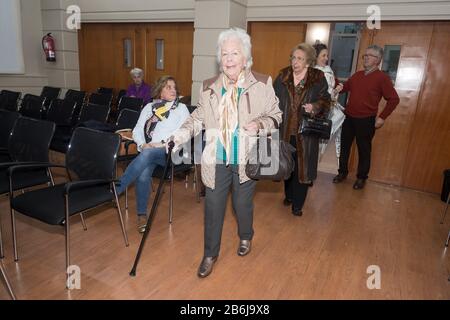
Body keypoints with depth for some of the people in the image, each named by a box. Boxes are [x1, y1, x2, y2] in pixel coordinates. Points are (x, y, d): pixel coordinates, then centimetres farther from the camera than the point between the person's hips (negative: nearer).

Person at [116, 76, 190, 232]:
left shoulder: (181, 108, 16)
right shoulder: (149, 107, 22)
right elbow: (137, 131, 16)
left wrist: (164, 144, -11)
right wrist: (143, 144, -6)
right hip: (148, 150, 2)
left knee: (147, 154, -36)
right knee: (143, 175, -31)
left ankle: (115, 190, -31)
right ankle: (142, 215, -21)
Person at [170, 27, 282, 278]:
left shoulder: (262, 84, -5)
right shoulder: (209, 87, 4)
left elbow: (276, 115, 1)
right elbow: (199, 117, 9)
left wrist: (260, 124, -19)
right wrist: (182, 134, -6)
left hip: (247, 160, -2)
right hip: (216, 160, 2)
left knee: (243, 203, 15)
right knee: (213, 206, 7)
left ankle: (246, 237, 47)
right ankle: (211, 254, 28)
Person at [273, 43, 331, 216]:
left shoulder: (318, 78, -3)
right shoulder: (282, 76, 3)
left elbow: (325, 100, 2)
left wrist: (315, 106, -20)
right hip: (285, 130, 3)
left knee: (302, 166, 3)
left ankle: (298, 204, 18)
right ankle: (289, 195, 37)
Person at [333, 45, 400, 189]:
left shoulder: (382, 77, -7)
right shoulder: (357, 75, 9)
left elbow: (394, 99, -7)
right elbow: (346, 86, 24)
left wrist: (382, 117, -10)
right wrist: (340, 88, 1)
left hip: (366, 121, -5)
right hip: (349, 118, 5)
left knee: (364, 150, 7)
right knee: (344, 146, 12)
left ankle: (361, 177, 23)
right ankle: (342, 172, 29)